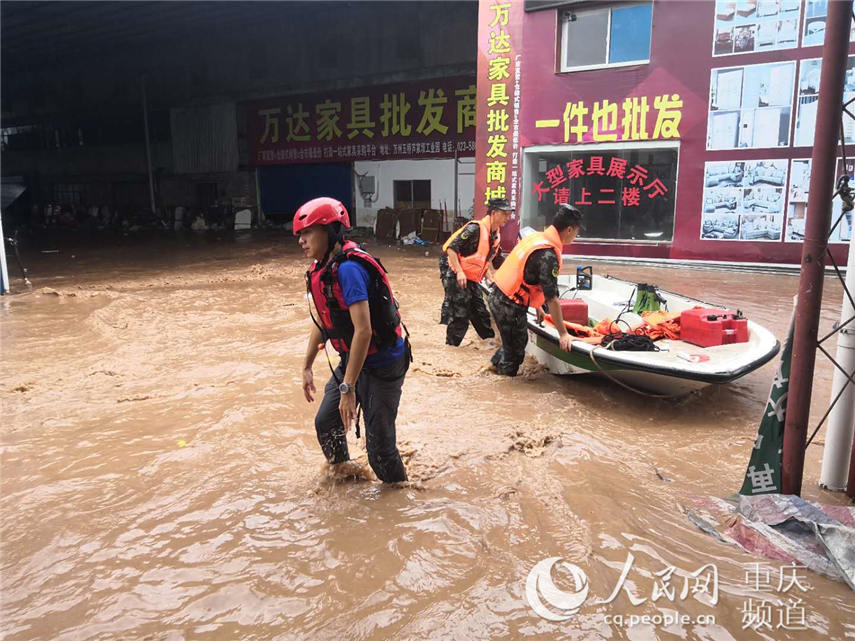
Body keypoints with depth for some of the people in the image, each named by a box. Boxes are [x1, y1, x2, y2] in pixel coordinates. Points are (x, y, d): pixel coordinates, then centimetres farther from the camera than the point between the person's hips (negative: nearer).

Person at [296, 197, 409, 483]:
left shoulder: (348, 269, -26)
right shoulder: (322, 269, 5)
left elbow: (363, 331, -31)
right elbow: (322, 321, 17)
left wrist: (348, 388, -28)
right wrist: (307, 367, 21)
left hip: (381, 363, -9)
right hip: (354, 360, 9)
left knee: (379, 444, -3)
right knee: (325, 423, 17)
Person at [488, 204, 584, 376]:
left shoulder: (536, 237, 6)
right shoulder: (549, 254, -23)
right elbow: (552, 298, -22)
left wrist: (537, 307, 26)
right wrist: (563, 333, -14)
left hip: (497, 297, 9)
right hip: (510, 307, -9)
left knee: (519, 341, 29)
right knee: (515, 354, 9)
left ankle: (496, 364, 46)